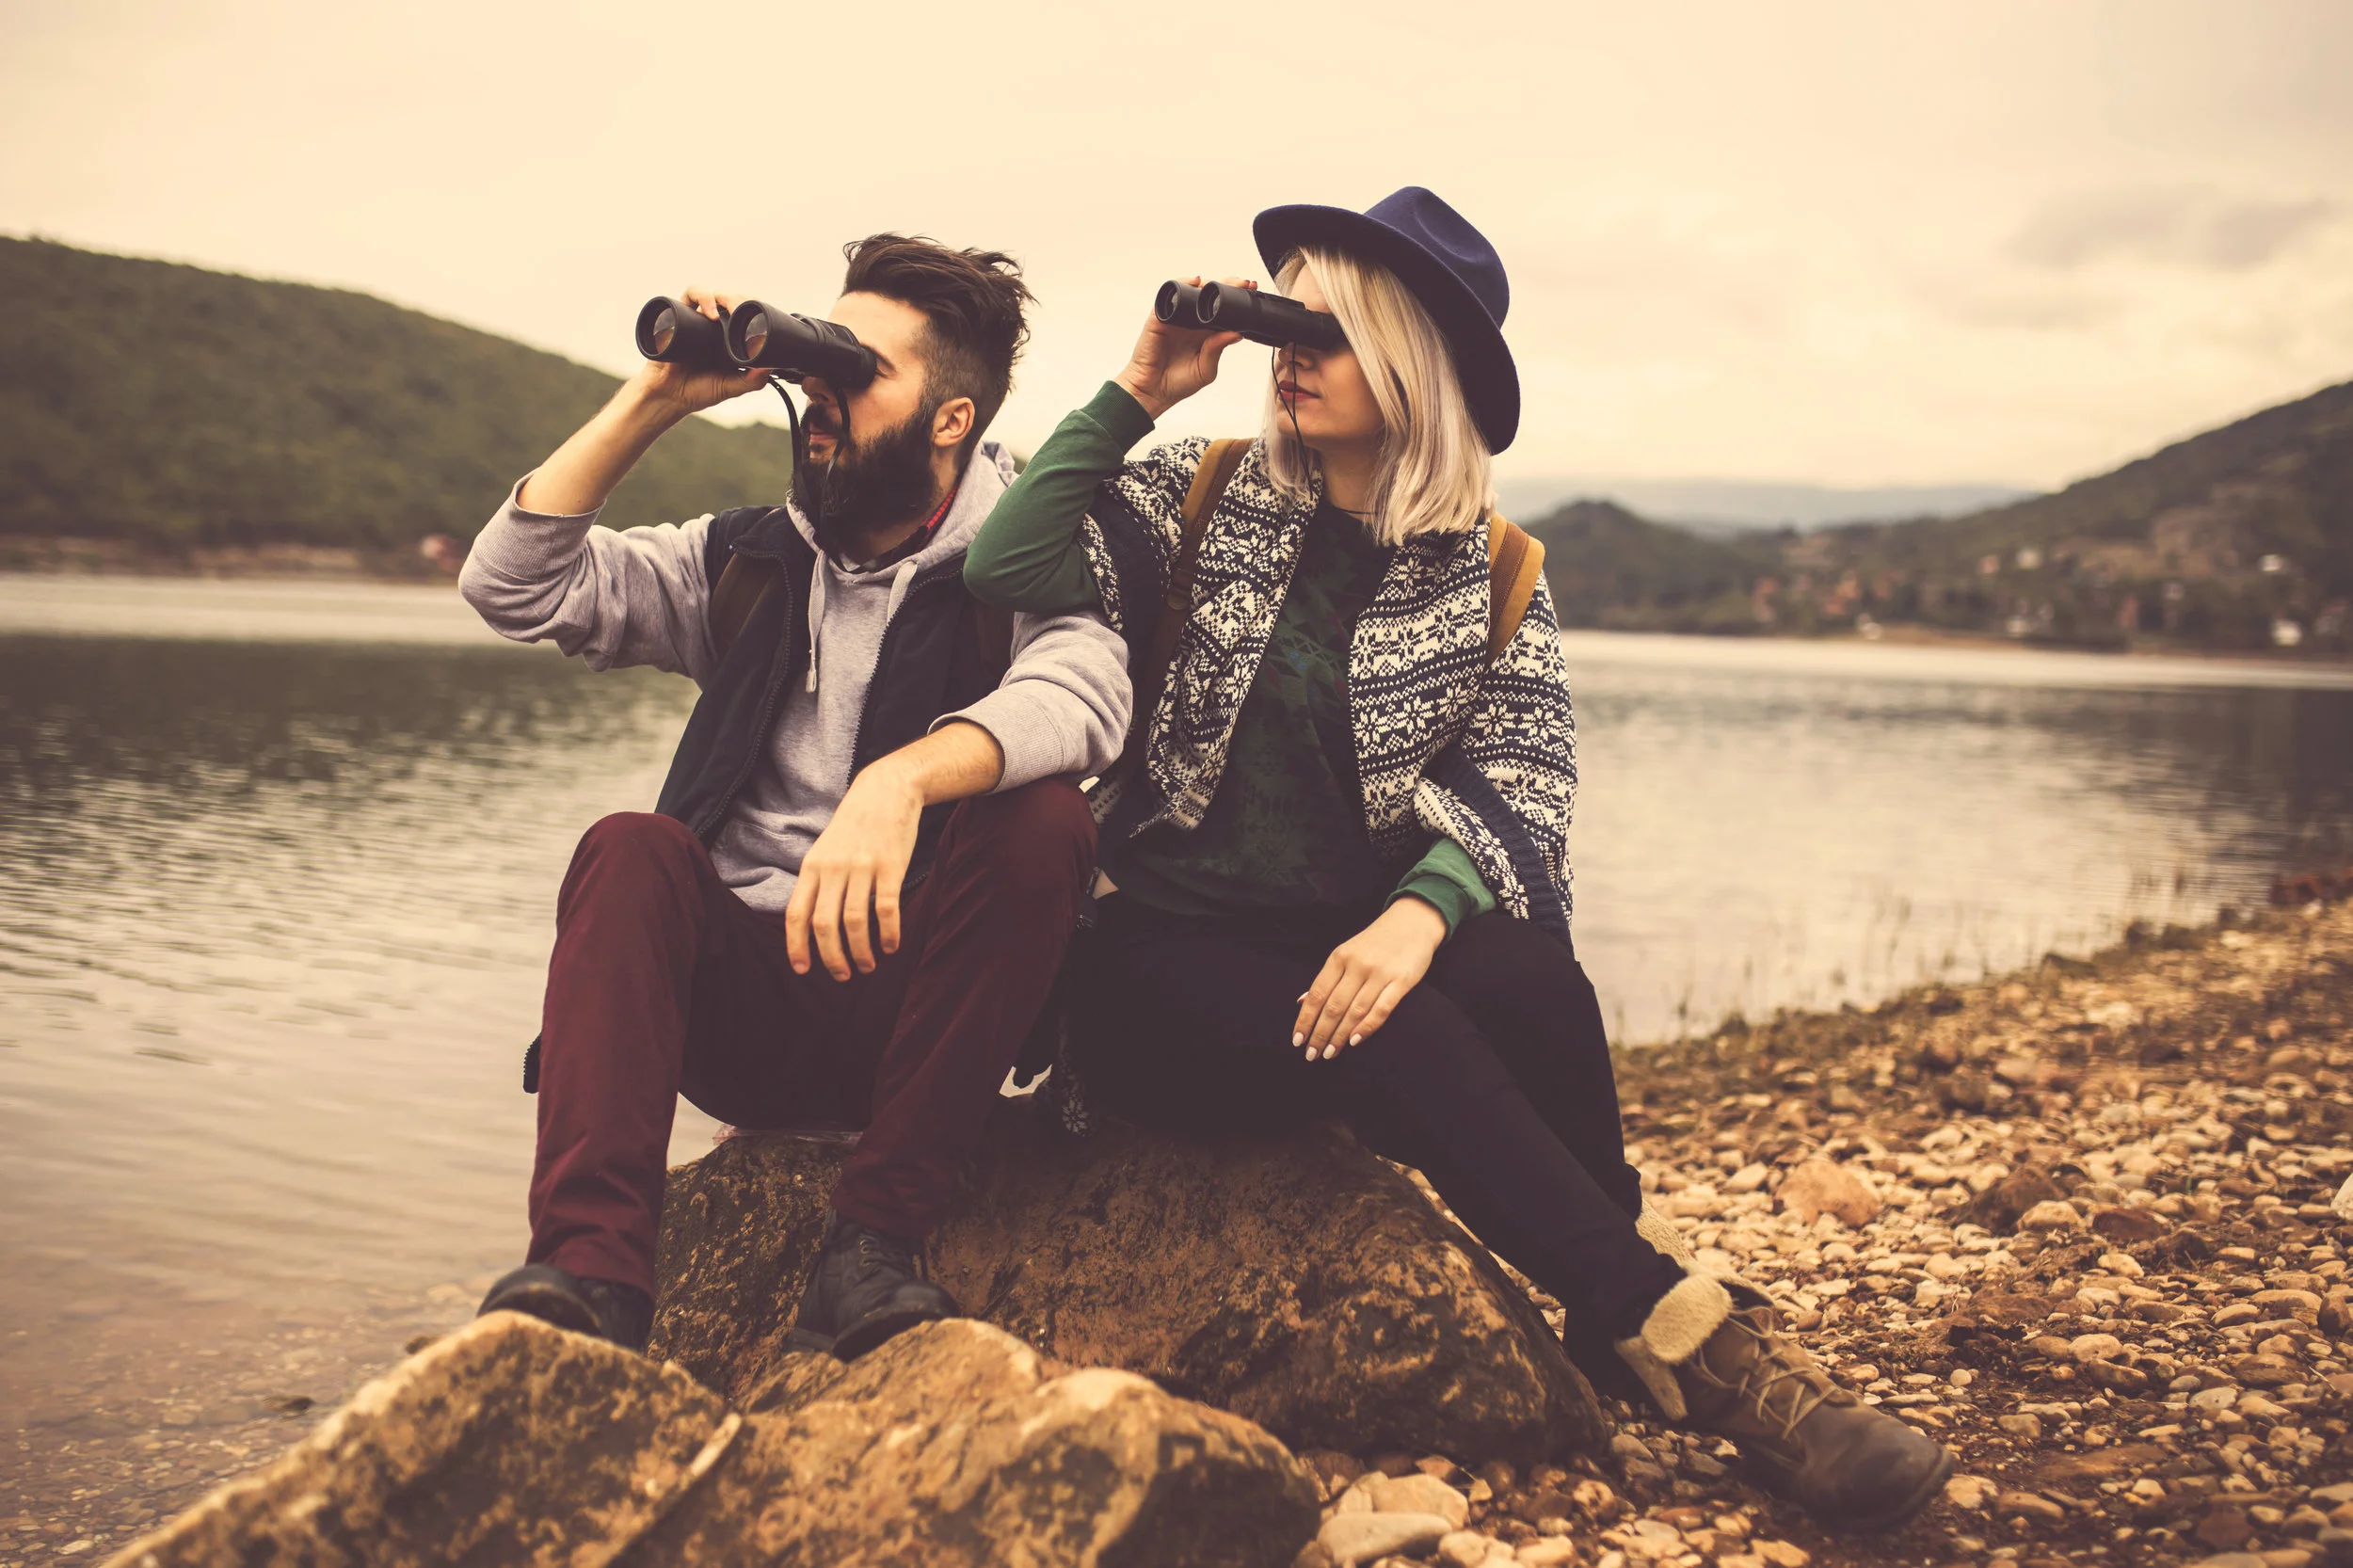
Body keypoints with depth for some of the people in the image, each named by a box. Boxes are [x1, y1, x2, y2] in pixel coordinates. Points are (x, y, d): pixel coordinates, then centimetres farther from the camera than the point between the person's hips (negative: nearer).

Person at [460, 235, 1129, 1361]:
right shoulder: (747, 563, 14)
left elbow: (1083, 694, -23)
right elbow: (513, 583, 6)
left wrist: (901, 780, -41)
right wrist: (651, 404, 1)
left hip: (910, 999, -2)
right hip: (741, 1006, 3)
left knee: (1042, 822, -28)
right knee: (631, 852, -24)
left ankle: (872, 1246, -27)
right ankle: (589, 1270, -35)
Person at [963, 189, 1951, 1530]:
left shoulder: (1489, 577, 6)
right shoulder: (1206, 497, 5)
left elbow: (1526, 778, -9)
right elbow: (1015, 570, -9)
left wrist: (1420, 915, -28)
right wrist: (1135, 395, -11)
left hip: (1357, 944, 1)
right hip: (1162, 961, -1)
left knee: (1528, 980, -31)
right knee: (1392, 1035, -32)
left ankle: (1622, 1333, -12)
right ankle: (1689, 1328, -25)